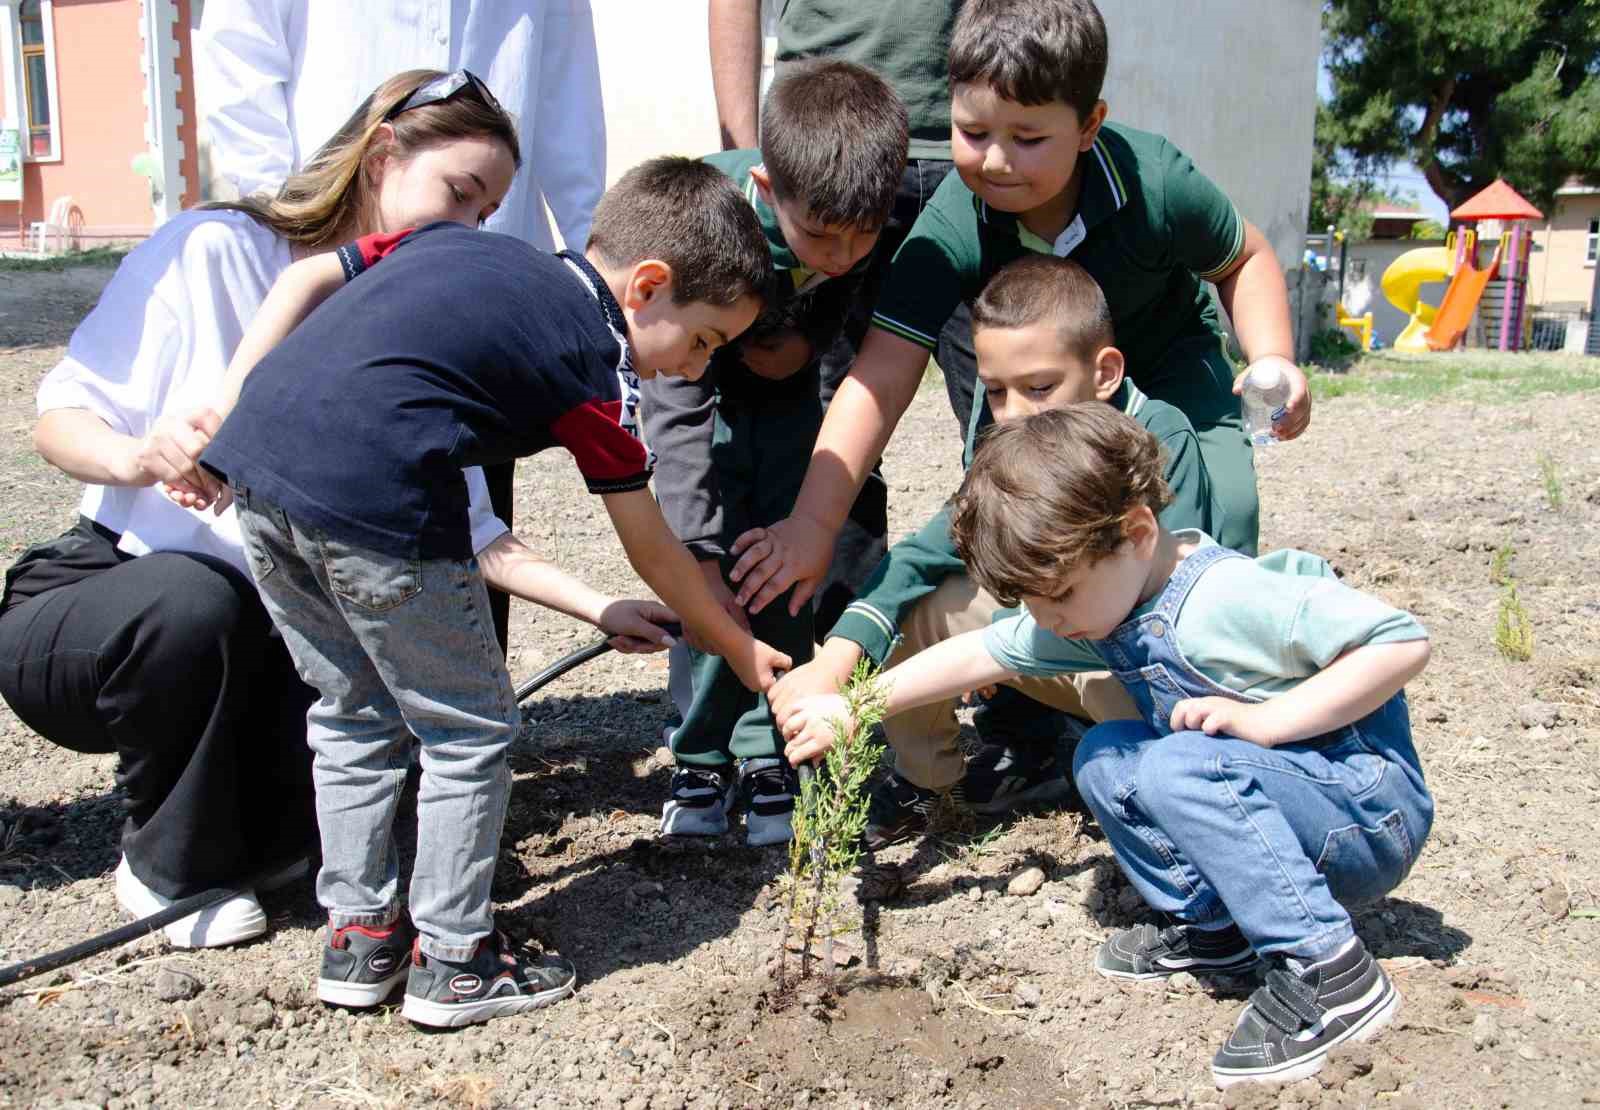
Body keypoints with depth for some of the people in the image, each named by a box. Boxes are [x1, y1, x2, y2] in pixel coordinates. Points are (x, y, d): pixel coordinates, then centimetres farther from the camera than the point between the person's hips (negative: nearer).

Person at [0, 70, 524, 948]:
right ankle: (171, 866, -7)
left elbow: (463, 531, -5)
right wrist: (134, 456, -33)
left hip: (257, 639, 4)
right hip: (87, 603, -3)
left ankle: (249, 839, 10)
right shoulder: (214, 251, -11)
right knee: (195, 601, -36)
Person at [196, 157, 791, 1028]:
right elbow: (652, 551, 13)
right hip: (371, 491, -8)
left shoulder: (454, 242, 25)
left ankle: (358, 936, 33)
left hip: (255, 460, 8)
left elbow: (305, 277, 20)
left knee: (353, 713, 23)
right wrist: (741, 650, 26)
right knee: (468, 730, 11)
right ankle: (453, 958, 21)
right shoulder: (589, 356, 7)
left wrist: (225, 412, 18)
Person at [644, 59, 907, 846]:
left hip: (788, 385, 3)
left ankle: (768, 754, 7)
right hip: (696, 383, -2)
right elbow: (677, 403, -36)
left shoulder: (881, 223, -28)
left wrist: (808, 341, -23)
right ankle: (700, 756, 5)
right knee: (709, 570, -10)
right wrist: (698, 556, -39)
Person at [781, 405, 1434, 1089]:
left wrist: (1263, 719, -30)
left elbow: (1403, 643, -28)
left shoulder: (1233, 598, -27)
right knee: (1103, 758, 2)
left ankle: (1329, 974, -22)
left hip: (1375, 819, -9)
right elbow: (981, 654, 6)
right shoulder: (1097, 603, -1)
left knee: (1181, 766, -29)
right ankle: (1210, 925, 5)